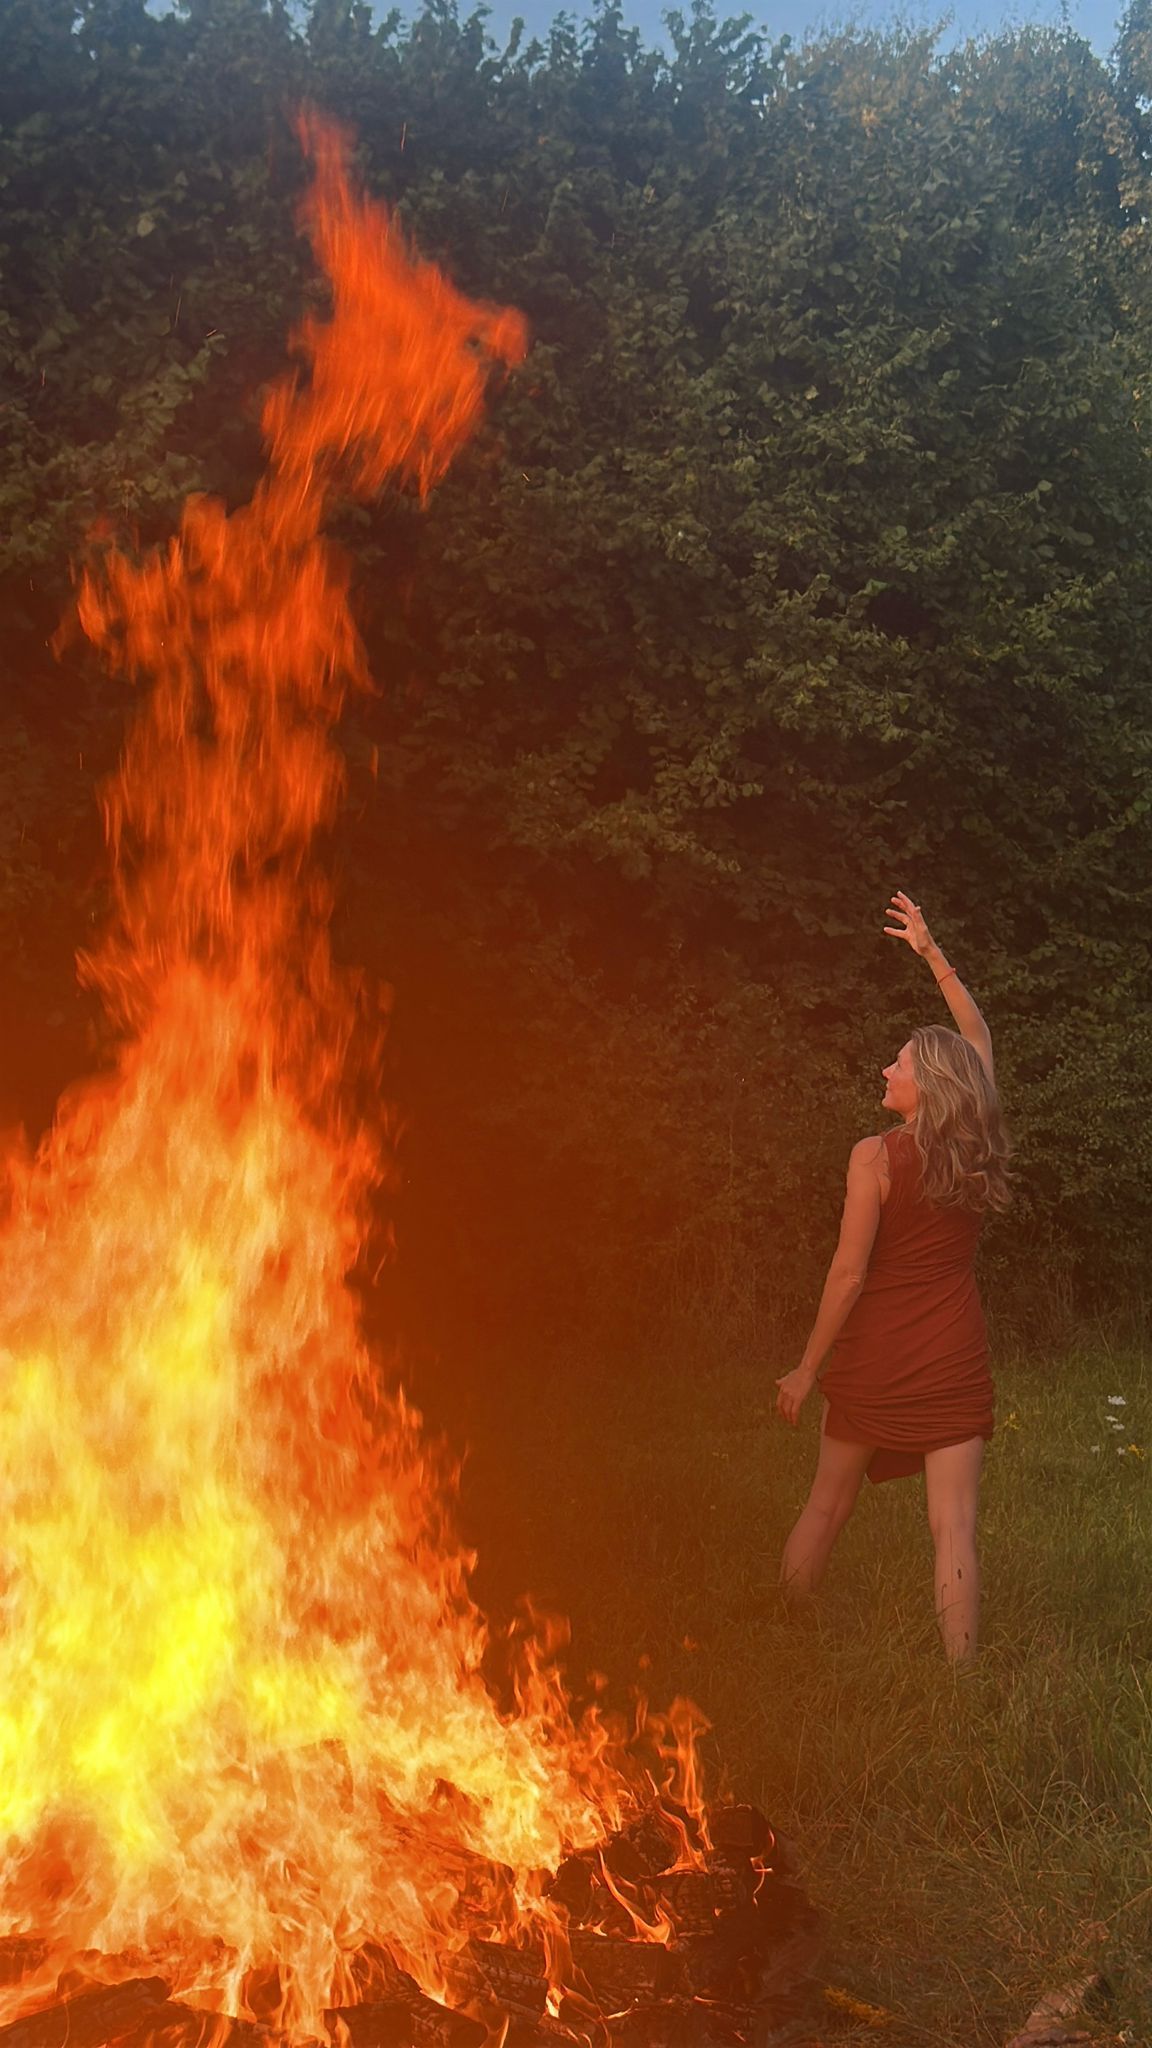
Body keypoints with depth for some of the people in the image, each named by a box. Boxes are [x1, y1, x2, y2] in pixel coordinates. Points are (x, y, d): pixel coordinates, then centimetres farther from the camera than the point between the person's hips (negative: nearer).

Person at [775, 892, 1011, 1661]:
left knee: (826, 1509, 15)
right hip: (956, 1361, 2)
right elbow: (980, 1037, 16)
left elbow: (850, 1273, -13)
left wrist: (807, 1369, -4)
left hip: (875, 1359, -2)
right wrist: (932, 952, 20)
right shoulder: (979, 1150, 0)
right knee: (955, 1527, 1)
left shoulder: (877, 1156, -13)